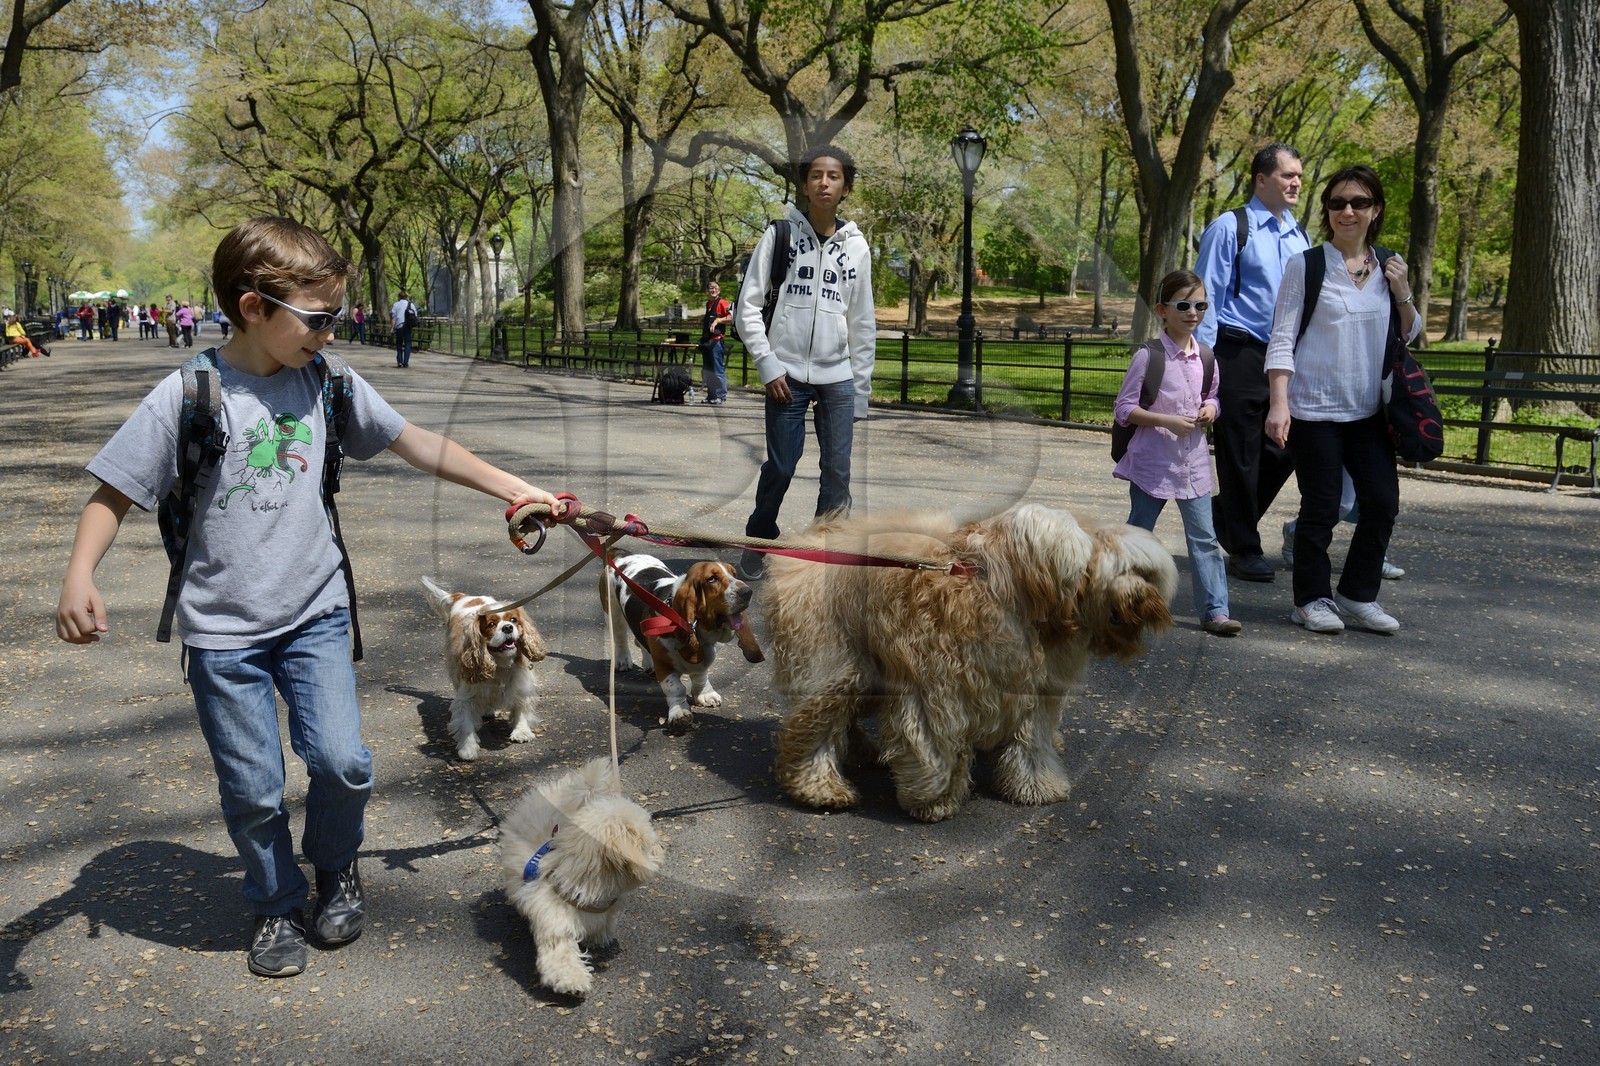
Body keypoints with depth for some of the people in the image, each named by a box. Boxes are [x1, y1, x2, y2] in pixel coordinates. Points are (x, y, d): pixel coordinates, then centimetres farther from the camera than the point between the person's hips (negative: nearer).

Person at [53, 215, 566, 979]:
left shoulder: (327, 383, -2)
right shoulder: (187, 395, -12)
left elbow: (415, 444, 5)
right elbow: (114, 493, -7)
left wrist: (511, 488, 2)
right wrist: (79, 578, -22)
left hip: (315, 615, 2)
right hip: (223, 629, -2)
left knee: (342, 761, -7)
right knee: (253, 790, 6)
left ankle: (335, 867, 25)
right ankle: (277, 905, 32)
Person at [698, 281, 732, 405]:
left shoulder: (722, 303, -6)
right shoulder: (708, 304, 19)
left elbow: (731, 317, -14)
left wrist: (718, 320, -18)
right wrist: (704, 319, 18)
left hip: (717, 339, -9)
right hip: (707, 339, 9)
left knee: (718, 368, -8)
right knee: (707, 370, 12)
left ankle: (721, 395, -3)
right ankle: (711, 395, 20)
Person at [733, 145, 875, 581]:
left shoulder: (856, 245, 9)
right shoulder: (779, 234, 1)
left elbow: (863, 323, 12)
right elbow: (747, 305, -1)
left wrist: (860, 392, 9)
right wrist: (768, 365, -9)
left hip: (838, 377, 3)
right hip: (787, 375, -2)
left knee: (838, 473, 0)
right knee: (780, 468, -1)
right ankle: (758, 541, 22)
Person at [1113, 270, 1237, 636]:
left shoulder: (1205, 358, 6)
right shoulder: (1148, 356, -10)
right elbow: (1125, 408, -9)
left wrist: (1210, 409, -2)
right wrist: (1168, 421, -19)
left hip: (1193, 461, 4)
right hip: (1153, 461, -4)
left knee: (1204, 537, 1)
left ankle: (1215, 609, 3)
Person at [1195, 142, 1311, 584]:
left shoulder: (1300, 237, 15)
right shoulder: (1230, 228, -5)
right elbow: (1206, 296, -8)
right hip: (1239, 353, -6)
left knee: (1283, 448, 8)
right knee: (1241, 455, 1)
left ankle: (1226, 519, 30)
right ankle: (1244, 550, 14)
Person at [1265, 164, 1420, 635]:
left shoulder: (1388, 266, 9)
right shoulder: (1306, 266, -5)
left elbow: (1408, 337, 17)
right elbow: (1282, 339, -7)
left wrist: (1403, 294, -2)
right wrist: (1279, 404, -15)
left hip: (1368, 410, 5)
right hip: (1314, 410, -5)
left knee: (1382, 501, 2)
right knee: (1320, 508, 0)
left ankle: (1358, 595, 19)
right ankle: (1312, 599, 16)